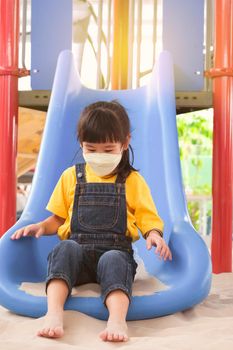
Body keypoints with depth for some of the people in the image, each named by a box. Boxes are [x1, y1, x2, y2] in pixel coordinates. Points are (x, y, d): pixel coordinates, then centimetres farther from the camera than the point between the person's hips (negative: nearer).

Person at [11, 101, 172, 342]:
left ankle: (117, 319, -57)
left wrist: (154, 234, -15)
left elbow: (148, 219, 8)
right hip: (78, 251, 1)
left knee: (113, 260, -36)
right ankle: (54, 313, -49)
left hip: (115, 251, -1)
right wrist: (41, 227, -1)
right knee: (65, 248, -33)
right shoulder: (71, 177, 17)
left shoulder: (133, 181, 13)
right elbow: (58, 219, 20)